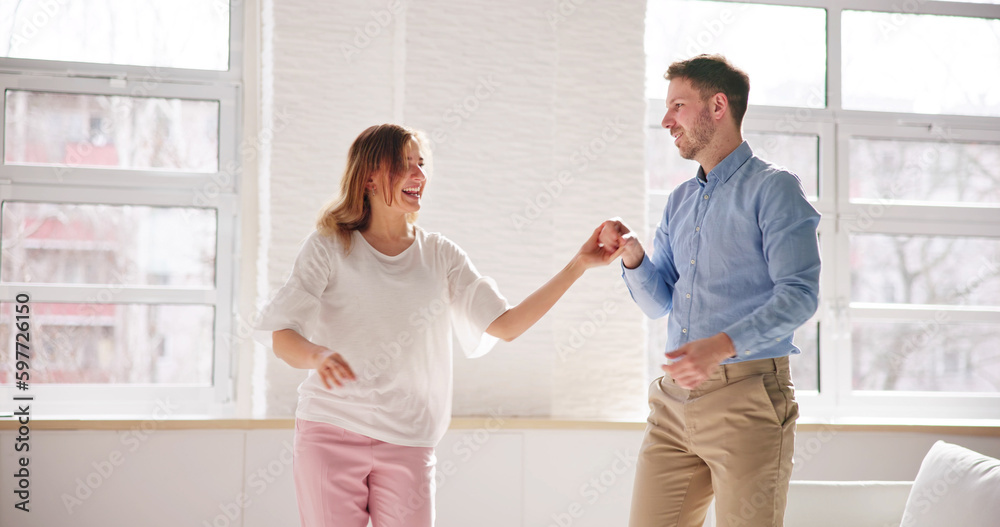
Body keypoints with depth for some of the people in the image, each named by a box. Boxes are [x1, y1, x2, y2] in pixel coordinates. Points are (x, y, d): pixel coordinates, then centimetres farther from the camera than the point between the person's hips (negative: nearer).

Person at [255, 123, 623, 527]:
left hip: (407, 441, 2)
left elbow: (506, 325, 3)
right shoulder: (329, 248, 0)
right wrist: (316, 355, -32)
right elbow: (283, 339, -9)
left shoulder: (439, 255, 10)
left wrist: (578, 266, -3)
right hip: (330, 432, -2)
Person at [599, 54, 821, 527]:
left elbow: (798, 294, -13)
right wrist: (633, 255, 0)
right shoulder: (680, 200, 20)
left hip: (746, 394, -6)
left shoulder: (773, 187, -2)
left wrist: (723, 346, -25)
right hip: (673, 399, 7)